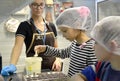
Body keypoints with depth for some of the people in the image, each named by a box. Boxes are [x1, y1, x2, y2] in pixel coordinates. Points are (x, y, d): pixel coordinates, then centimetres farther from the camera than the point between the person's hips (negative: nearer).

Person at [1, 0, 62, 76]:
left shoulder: (51, 26, 6)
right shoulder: (24, 26, -6)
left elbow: (55, 48, 12)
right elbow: (18, 46, -19)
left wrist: (58, 59, -7)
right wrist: (12, 65, -35)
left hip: (52, 68, 4)